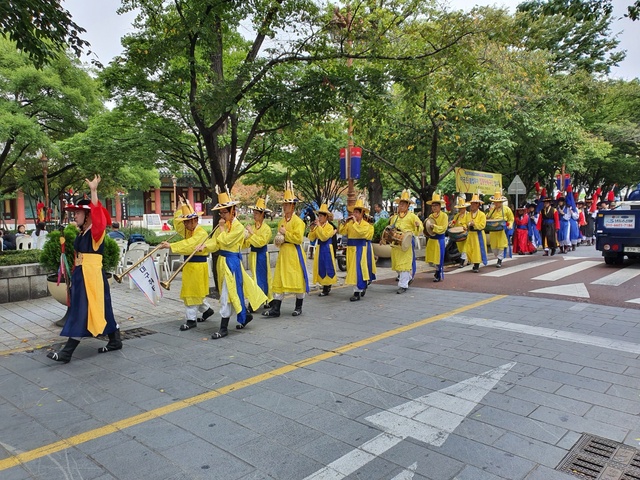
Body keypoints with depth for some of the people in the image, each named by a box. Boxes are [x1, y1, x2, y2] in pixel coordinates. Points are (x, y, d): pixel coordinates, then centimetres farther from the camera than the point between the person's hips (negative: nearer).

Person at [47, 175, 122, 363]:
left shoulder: (96, 231, -14)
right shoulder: (81, 233, 13)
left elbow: (98, 215, -32)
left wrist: (94, 191, -38)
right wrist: (74, 275, 20)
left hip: (92, 275, -9)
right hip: (80, 275, 10)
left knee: (82, 312, -5)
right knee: (100, 309, 14)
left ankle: (67, 352, -2)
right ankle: (115, 341, 24)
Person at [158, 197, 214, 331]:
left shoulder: (201, 233, -19)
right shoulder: (187, 230, 10)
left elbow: (187, 244, -30)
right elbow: (177, 221, 18)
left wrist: (170, 246, -35)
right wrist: (182, 207, 9)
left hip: (198, 265, -9)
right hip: (189, 264, 9)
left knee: (192, 291, -5)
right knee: (195, 291, 16)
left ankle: (191, 319, 2)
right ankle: (206, 309, 35)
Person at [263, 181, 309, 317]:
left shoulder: (298, 221, -9)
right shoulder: (282, 221, 13)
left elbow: (298, 238, -19)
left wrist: (285, 233, -12)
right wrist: (278, 239, -3)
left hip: (294, 253, -7)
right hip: (283, 252, 7)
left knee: (298, 280, 4)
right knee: (279, 280, 4)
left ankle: (298, 308, 19)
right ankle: (275, 308, 6)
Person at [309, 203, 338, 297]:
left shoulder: (330, 226, -10)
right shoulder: (317, 226, 7)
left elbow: (324, 237, -24)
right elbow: (312, 238, 6)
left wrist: (319, 226, -23)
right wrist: (312, 229, -9)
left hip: (327, 249, -7)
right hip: (319, 249, 7)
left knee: (327, 267, -5)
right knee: (320, 267, 10)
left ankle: (326, 289, 1)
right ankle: (326, 287, 23)